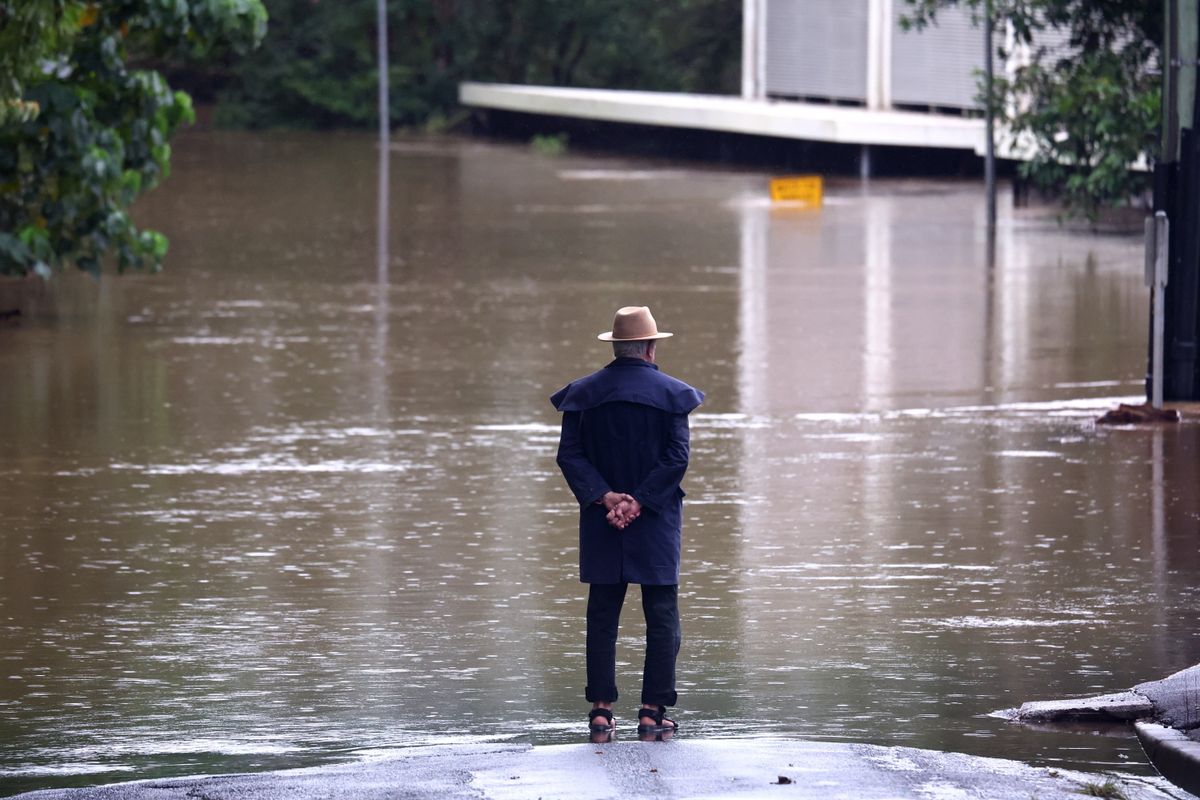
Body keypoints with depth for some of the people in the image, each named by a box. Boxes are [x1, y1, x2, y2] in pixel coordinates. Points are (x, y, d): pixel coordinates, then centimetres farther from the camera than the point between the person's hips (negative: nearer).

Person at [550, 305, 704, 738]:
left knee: (602, 616, 6)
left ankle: (601, 710, 2)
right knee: (662, 616, 5)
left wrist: (605, 497, -9)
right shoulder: (671, 394, -4)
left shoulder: (583, 393, 3)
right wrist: (639, 503, -12)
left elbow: (569, 455, -3)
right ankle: (653, 710, 1)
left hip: (601, 523, 2)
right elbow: (677, 458, -11)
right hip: (657, 523, -2)